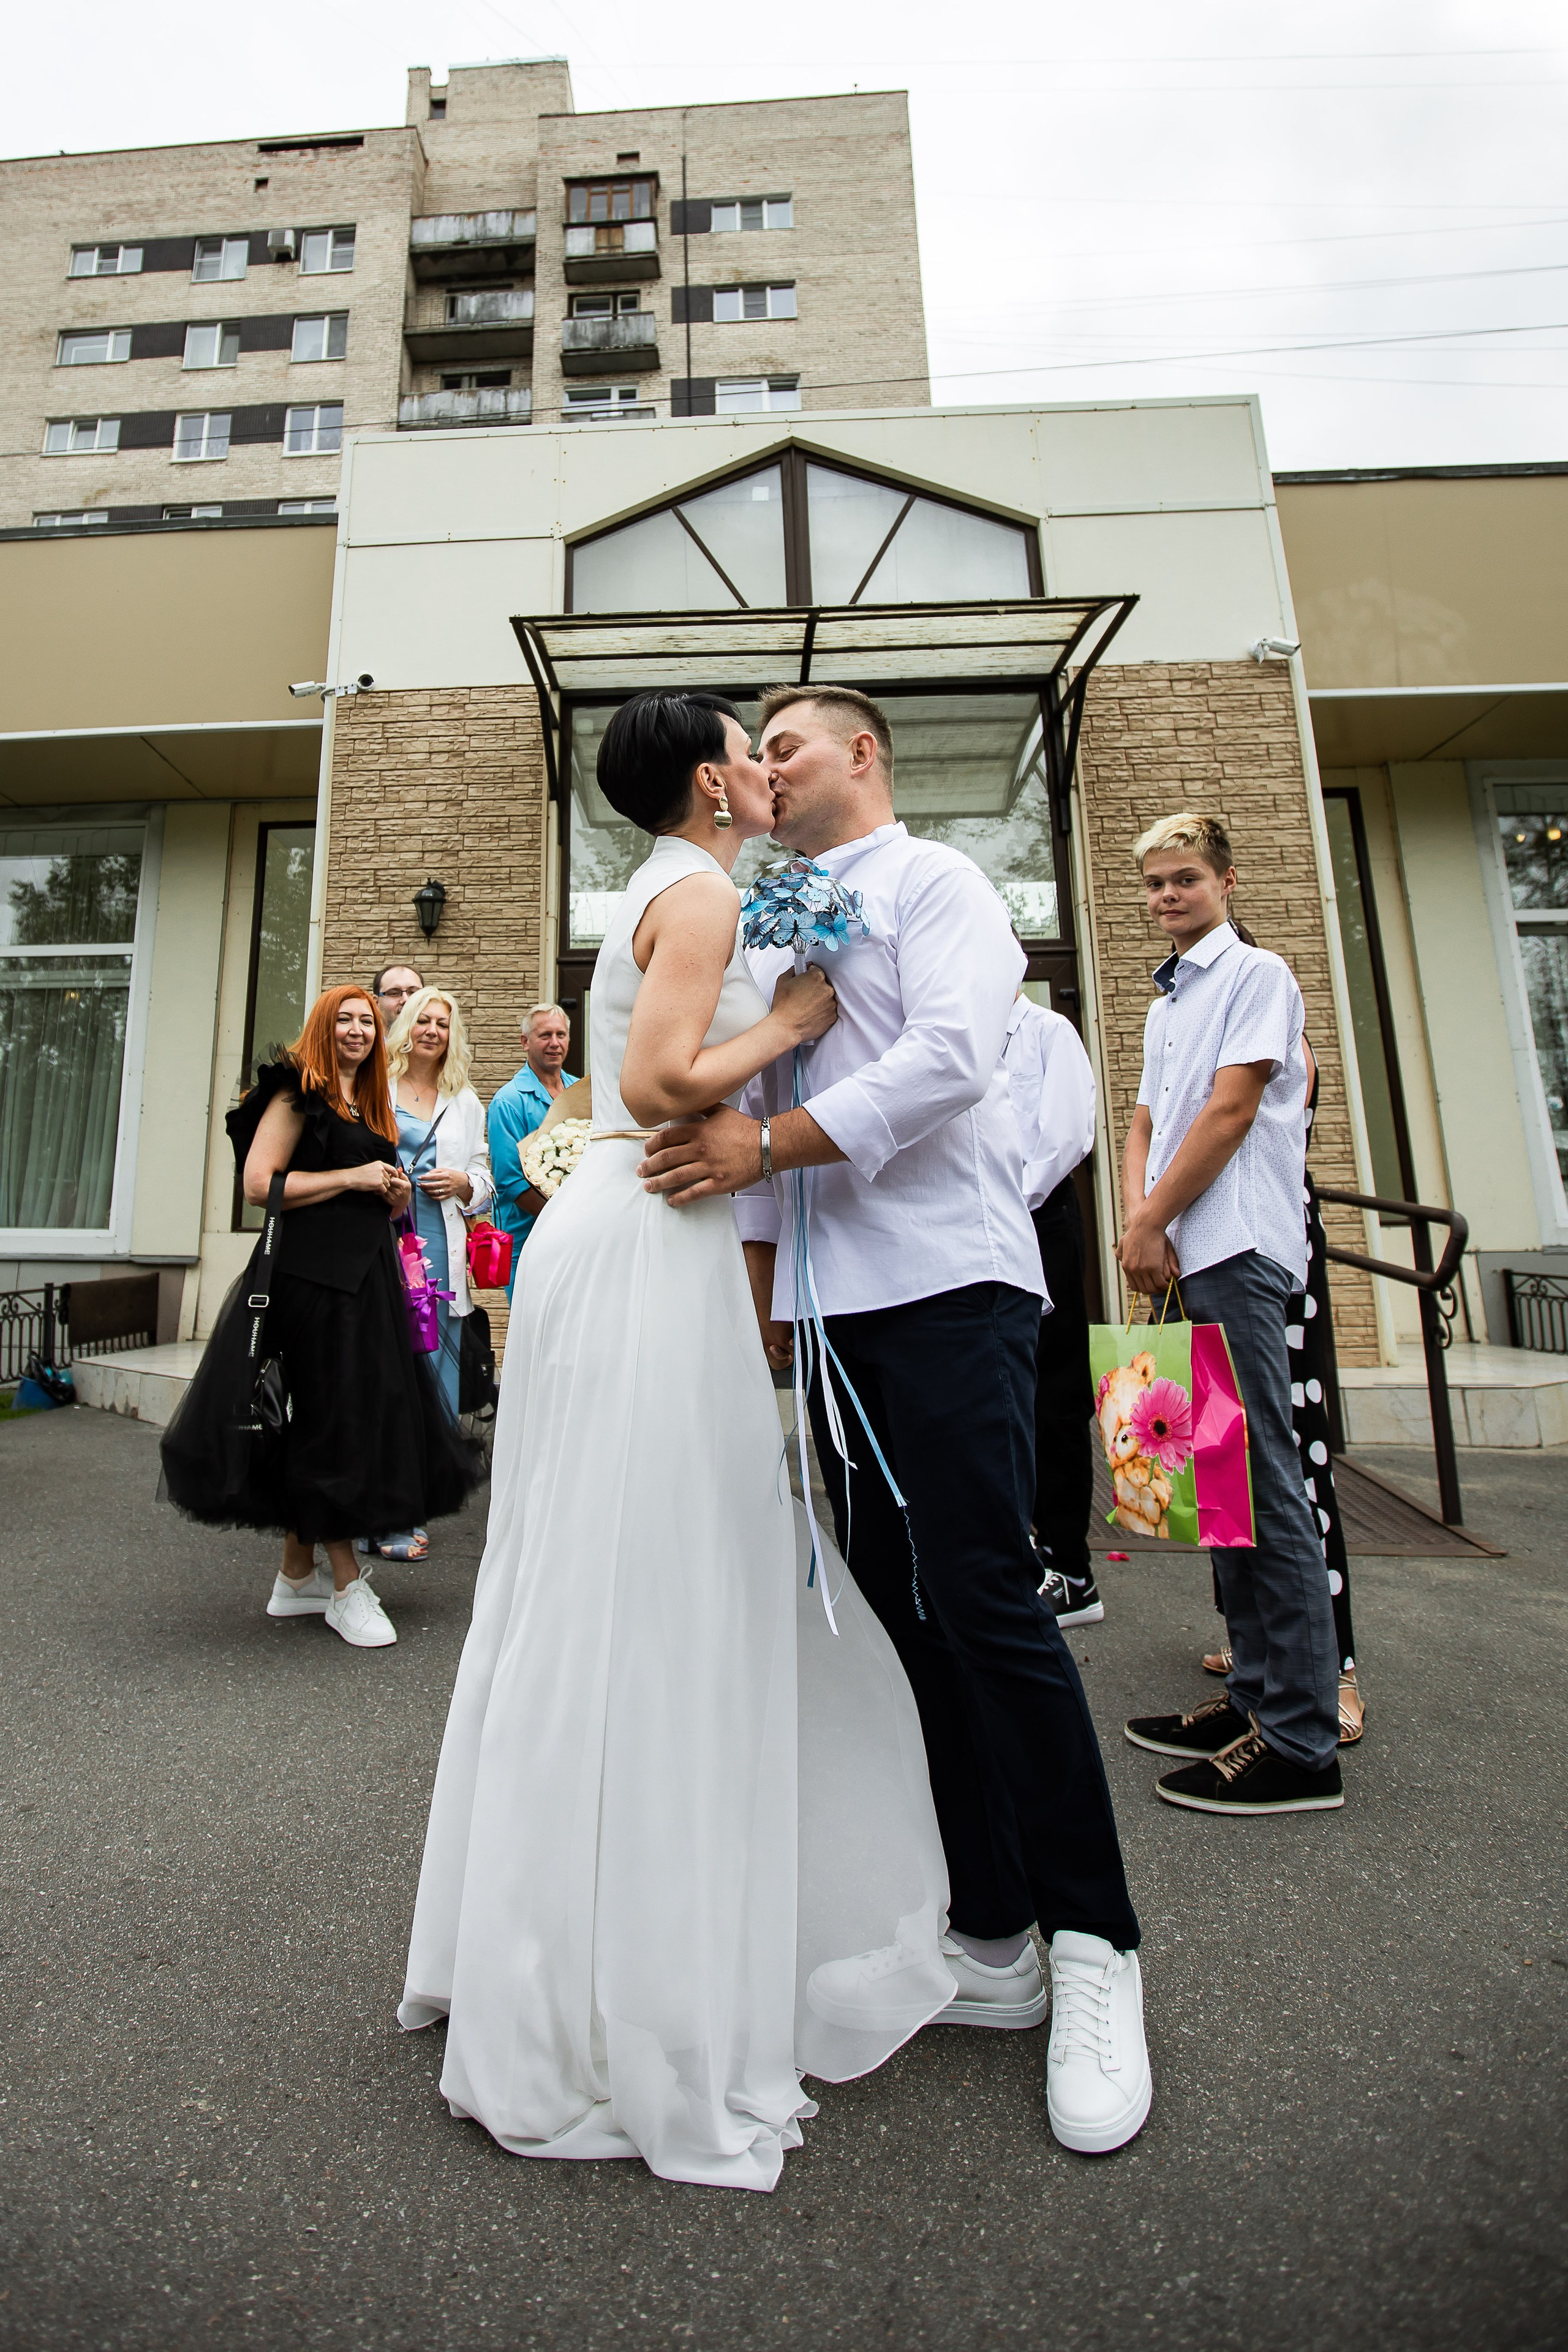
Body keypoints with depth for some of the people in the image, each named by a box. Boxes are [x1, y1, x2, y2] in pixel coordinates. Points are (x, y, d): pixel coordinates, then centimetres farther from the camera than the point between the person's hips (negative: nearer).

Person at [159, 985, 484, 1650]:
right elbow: (260, 1183, -13)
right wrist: (353, 1178, -13)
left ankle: (297, 1577, 23)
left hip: (367, 1277, 8)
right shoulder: (298, 1095, -3)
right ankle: (347, 1586, 6)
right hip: (311, 1276, -8)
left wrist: (394, 1195, 7)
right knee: (331, 1422, -4)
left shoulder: (371, 1108, 20)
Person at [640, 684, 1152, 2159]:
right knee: (904, 1613, 9)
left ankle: (1092, 1949, 13)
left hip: (946, 1283, -7)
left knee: (984, 1601, -8)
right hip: (834, 1305, 7)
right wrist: (760, 1309, 16)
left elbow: (952, 1058, -14)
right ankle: (992, 1941, 23)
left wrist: (769, 1141, -16)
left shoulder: (934, 881, 5)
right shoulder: (773, 929, 25)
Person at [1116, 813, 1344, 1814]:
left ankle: (1300, 1741, 2)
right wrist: (1139, 1223, 0)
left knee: (1261, 1482, -7)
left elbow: (1231, 1109, -10)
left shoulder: (1256, 974, 0)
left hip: (1235, 1251, -9)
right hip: (1187, 1257, 9)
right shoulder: (1167, 1003, 24)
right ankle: (1257, 1696, 21)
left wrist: (1152, 1225, -9)